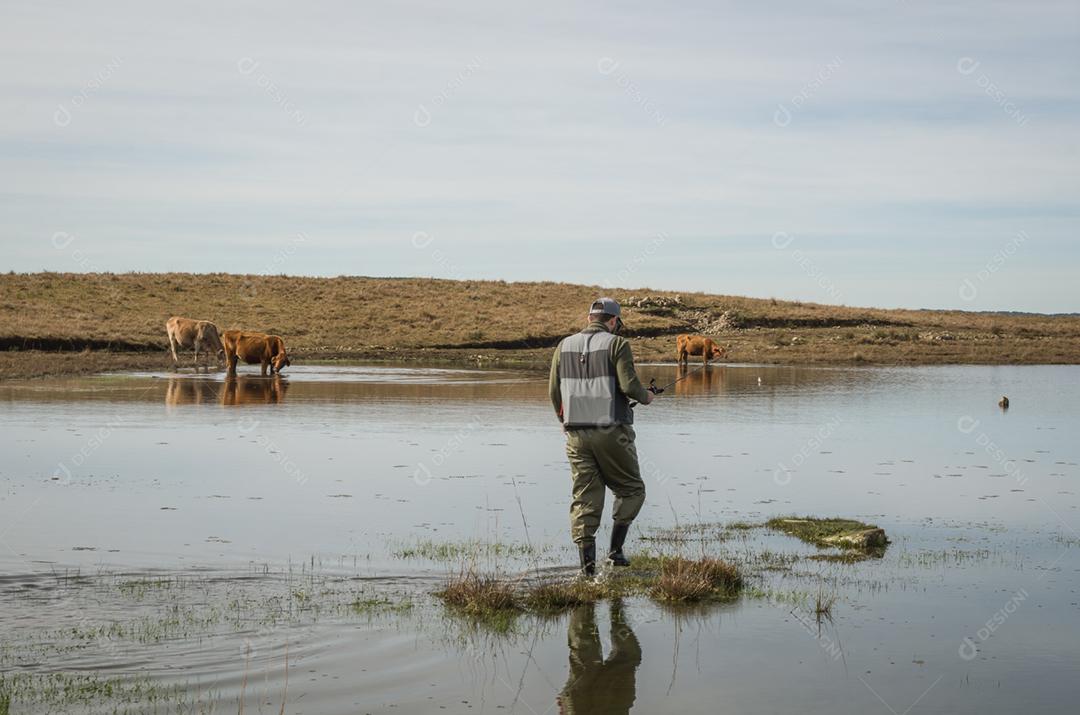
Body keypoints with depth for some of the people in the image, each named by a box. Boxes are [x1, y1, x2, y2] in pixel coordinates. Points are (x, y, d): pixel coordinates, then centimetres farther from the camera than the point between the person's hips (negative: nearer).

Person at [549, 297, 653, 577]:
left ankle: (587, 559, -3)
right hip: (611, 431, -4)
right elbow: (629, 385, -15)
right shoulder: (616, 344, -5)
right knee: (631, 490, 13)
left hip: (576, 435, 4)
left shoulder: (565, 346, 9)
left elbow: (554, 391, 10)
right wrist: (645, 396, 7)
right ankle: (616, 548, 5)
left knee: (585, 496, 7)